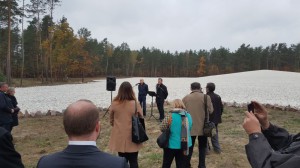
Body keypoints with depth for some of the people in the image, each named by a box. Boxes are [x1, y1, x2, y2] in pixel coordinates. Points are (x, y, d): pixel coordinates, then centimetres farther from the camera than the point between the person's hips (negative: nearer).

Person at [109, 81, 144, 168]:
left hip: (119, 137, 2)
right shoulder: (135, 104, -15)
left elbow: (111, 119, 6)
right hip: (132, 137, -2)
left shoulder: (114, 104, -9)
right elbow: (141, 119, -1)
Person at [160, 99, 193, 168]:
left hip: (172, 145, -3)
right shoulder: (188, 116, 0)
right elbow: (189, 129, 10)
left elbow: (162, 128, -7)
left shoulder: (169, 116, -15)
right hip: (186, 146, 4)